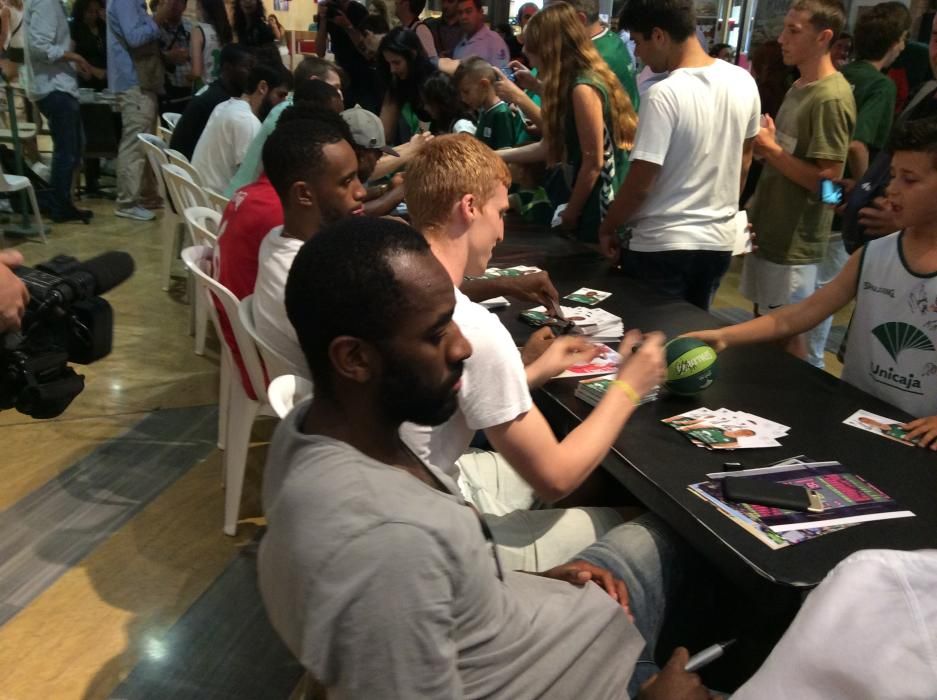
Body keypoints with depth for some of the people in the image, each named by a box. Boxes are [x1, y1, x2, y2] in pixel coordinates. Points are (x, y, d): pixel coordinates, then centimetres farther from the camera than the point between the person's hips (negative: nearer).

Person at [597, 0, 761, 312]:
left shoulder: (664, 94, -20)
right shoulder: (743, 82, 1)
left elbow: (639, 184, -18)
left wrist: (607, 228, -3)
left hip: (662, 246, -7)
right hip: (719, 241, 7)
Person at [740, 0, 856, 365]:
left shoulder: (831, 97, -17)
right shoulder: (799, 88, 12)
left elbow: (825, 180, -21)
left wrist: (769, 147, -16)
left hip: (794, 242, -9)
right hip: (768, 231, 9)